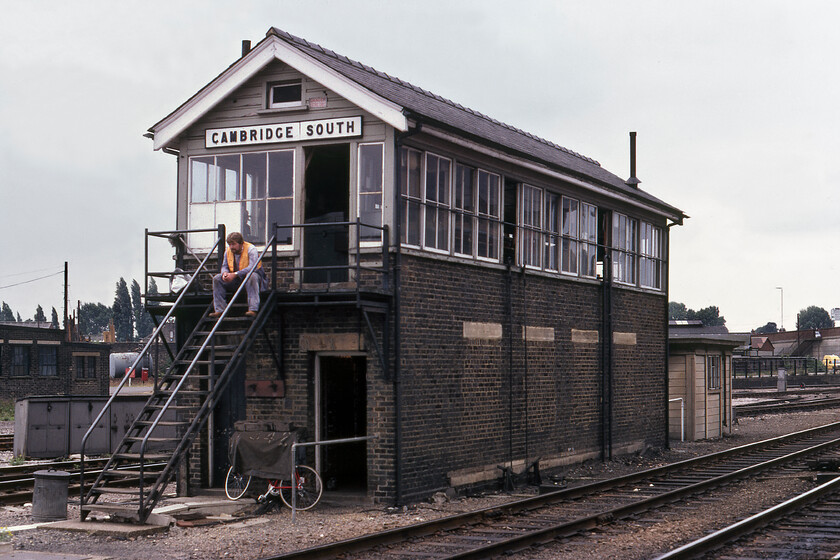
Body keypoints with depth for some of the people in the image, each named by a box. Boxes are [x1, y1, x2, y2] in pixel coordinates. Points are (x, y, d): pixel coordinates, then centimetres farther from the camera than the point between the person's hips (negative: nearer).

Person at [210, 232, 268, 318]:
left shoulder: (251, 249, -16)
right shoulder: (228, 251, 3)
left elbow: (252, 267, -29)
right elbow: (224, 266, 8)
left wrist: (235, 274, -37)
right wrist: (225, 273, -20)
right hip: (236, 281, 6)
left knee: (251, 276, -40)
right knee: (217, 278, -10)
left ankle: (253, 309, -46)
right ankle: (219, 310, -15)